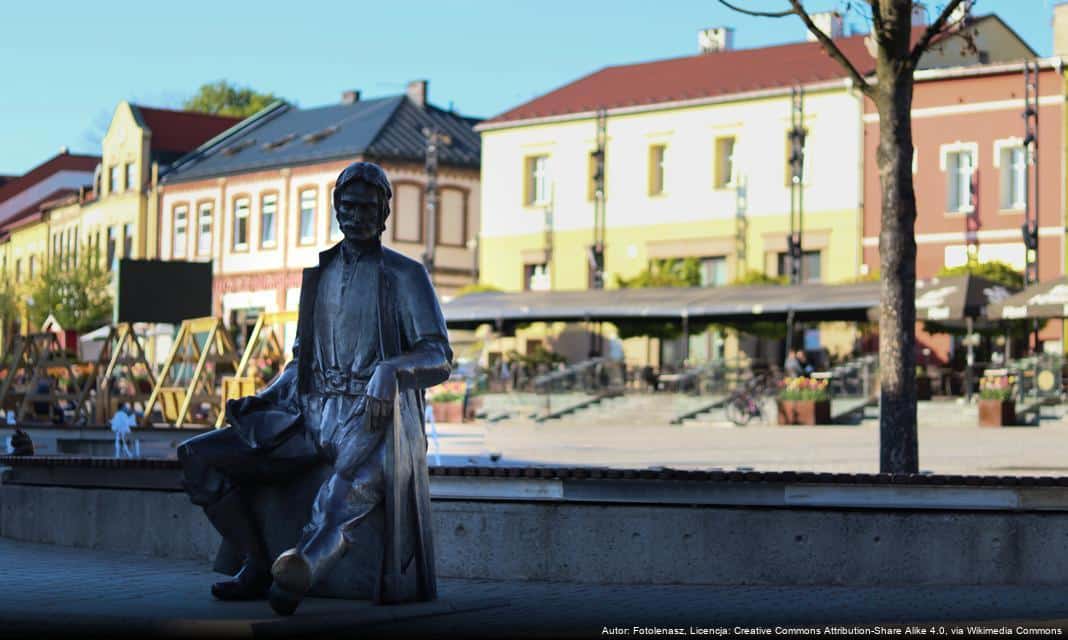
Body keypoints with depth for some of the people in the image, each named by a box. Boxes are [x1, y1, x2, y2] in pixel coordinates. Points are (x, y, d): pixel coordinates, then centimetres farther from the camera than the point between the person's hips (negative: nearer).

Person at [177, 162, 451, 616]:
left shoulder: (405, 276, 3)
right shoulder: (319, 275, 20)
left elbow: (438, 357, -9)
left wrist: (390, 371, -31)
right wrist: (262, 400, 9)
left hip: (369, 423, -7)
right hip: (310, 420, 7)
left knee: (358, 475, -44)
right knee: (198, 457, -8)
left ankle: (301, 569, -68)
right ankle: (257, 566, -13)